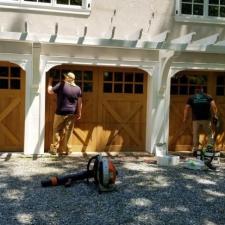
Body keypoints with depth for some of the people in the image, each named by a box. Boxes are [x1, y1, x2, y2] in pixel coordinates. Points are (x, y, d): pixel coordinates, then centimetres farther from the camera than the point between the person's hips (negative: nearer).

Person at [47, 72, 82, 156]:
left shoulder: (61, 85, -8)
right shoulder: (78, 88, 4)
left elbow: (50, 91, -2)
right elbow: (79, 103, 6)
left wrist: (50, 82, 14)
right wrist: (79, 113, 14)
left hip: (61, 113, -3)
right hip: (71, 114, 3)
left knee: (57, 131, 7)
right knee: (67, 132, 8)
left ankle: (54, 149, 9)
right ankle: (65, 150, 13)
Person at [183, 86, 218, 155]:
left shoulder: (191, 98, 12)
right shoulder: (208, 97, 12)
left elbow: (187, 108, 2)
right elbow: (213, 105, -3)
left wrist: (185, 118, 3)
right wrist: (215, 115, -5)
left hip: (196, 119, 1)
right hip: (206, 118, 0)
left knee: (195, 134, 9)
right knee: (210, 133, 12)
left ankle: (195, 149, 5)